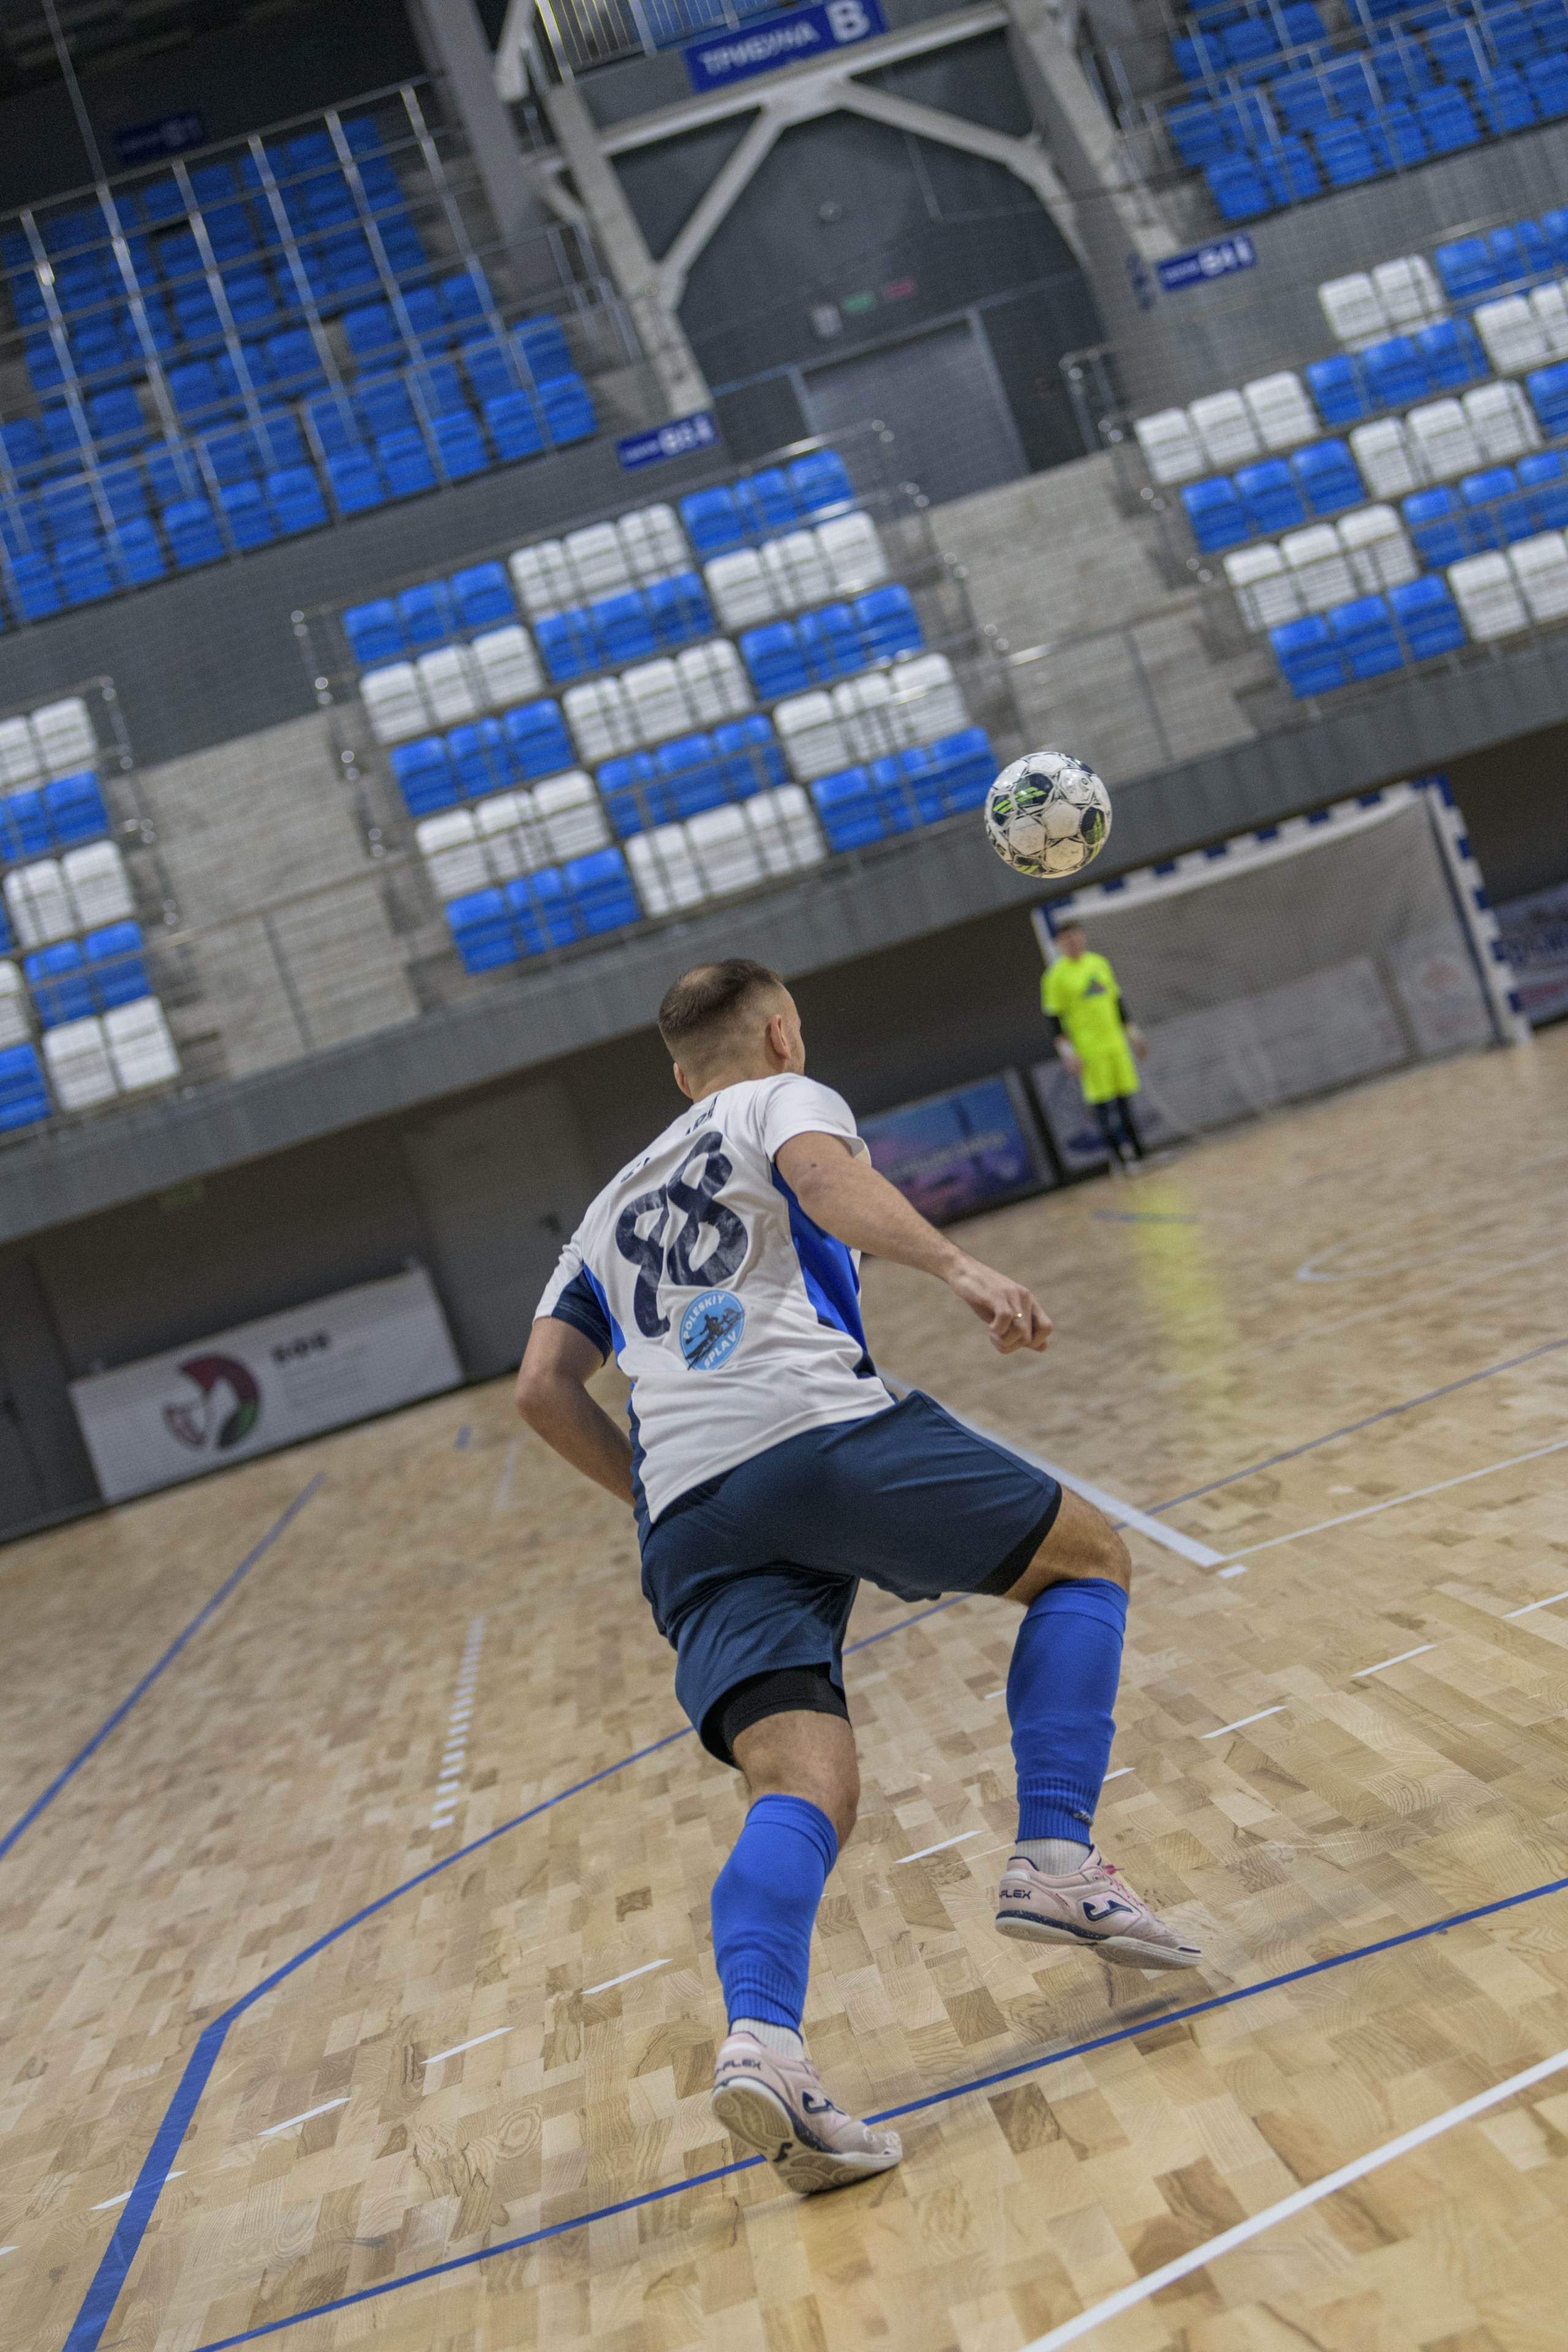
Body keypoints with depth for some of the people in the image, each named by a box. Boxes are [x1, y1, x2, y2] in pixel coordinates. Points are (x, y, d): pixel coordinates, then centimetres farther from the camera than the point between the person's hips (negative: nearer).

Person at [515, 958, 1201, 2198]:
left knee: (801, 1784, -4)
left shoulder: (612, 1210, 34)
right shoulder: (785, 1100, 18)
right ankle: (1057, 1858, -3)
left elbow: (544, 1384, 23)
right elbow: (827, 1175, -8)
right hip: (816, 1430, -5)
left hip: (688, 1518, 5)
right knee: (1088, 1557, 13)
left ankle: (760, 2036, -30)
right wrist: (958, 1267, -22)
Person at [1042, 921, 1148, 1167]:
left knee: (1125, 1097, 8)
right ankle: (1119, 1157, 1)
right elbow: (1053, 1016, -7)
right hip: (1087, 1050, -5)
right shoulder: (1055, 975, -7)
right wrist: (1066, 1049, -15)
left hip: (1115, 1043, 5)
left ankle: (1137, 1153, 15)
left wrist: (1131, 1031, 18)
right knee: (1103, 1103, -5)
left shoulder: (1099, 963, 10)